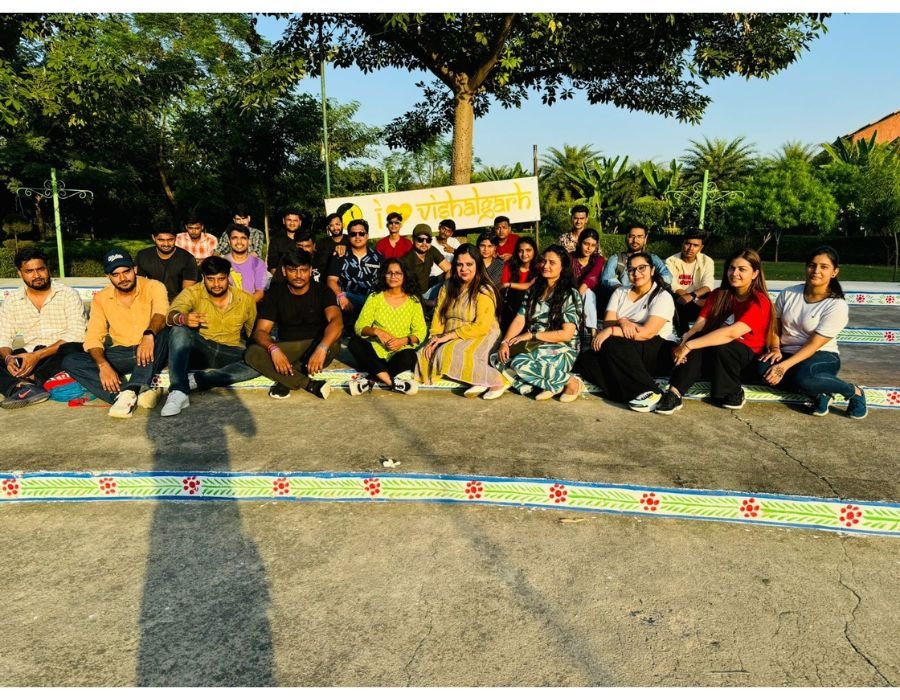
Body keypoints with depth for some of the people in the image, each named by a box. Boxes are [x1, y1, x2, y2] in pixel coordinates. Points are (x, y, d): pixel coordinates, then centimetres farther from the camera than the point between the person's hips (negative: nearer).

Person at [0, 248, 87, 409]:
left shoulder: (68, 295, -5)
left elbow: (77, 335, -14)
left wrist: (38, 355, -22)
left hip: (59, 355, -4)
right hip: (29, 355, 4)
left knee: (72, 349, -37)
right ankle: (24, 388, -43)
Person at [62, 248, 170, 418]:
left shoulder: (153, 287, -5)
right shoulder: (101, 298, 4)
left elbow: (161, 313, -26)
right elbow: (93, 337, -5)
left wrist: (149, 334, -49)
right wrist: (103, 364, -25)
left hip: (150, 353, -3)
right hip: (120, 355, 3)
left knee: (164, 329, -33)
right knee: (70, 361, -17)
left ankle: (128, 392, -42)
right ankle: (139, 392, -37)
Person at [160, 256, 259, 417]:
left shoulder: (246, 299, 5)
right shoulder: (193, 293, -3)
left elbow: (254, 332, 11)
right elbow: (171, 315, -22)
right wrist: (183, 318, -45)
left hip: (229, 354, 2)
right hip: (198, 350, -1)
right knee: (179, 330, -31)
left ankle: (195, 380, -31)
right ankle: (178, 391, -41)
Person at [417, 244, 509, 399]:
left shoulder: (484, 291, -11)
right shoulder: (448, 287, 10)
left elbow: (481, 327, -19)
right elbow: (439, 315, 8)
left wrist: (449, 336, -20)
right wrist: (435, 338, -11)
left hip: (480, 337, -7)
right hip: (451, 339, 7)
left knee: (451, 353, -33)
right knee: (425, 355, -15)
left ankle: (497, 380, -25)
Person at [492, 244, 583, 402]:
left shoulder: (570, 295, -6)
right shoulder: (533, 291, 12)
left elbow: (566, 334, -13)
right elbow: (519, 321, 4)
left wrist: (531, 335, -16)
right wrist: (504, 342, -14)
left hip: (561, 351, -6)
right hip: (533, 347, 6)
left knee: (521, 364, -33)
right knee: (498, 359, -19)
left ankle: (570, 382, -14)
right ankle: (552, 386, -19)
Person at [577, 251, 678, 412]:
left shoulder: (662, 297, -5)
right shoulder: (620, 293, 12)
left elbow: (647, 333, -18)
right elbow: (607, 322, 1)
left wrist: (611, 331, -20)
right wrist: (622, 322, -22)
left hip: (658, 352, -5)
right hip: (626, 354, 6)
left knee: (612, 344, -31)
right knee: (587, 359, -20)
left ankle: (649, 391, -24)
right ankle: (636, 394, -29)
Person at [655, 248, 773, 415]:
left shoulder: (759, 302, -17)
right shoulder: (719, 294, 3)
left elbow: (731, 333, -30)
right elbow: (700, 324, -8)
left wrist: (689, 345, -36)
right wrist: (684, 341, -31)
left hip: (749, 358, -4)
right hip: (714, 357, 4)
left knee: (721, 346, -35)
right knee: (696, 344, -28)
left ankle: (734, 393, -13)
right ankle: (674, 394, -35)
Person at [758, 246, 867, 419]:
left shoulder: (837, 305, -13)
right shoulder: (788, 294, 0)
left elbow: (813, 345, -18)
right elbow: (774, 326, 8)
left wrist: (785, 365, -28)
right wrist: (775, 349, -12)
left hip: (822, 357, -3)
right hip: (787, 354, 4)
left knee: (805, 377, -40)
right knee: (764, 368, -32)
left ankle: (854, 392, -9)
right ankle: (819, 393, -14)